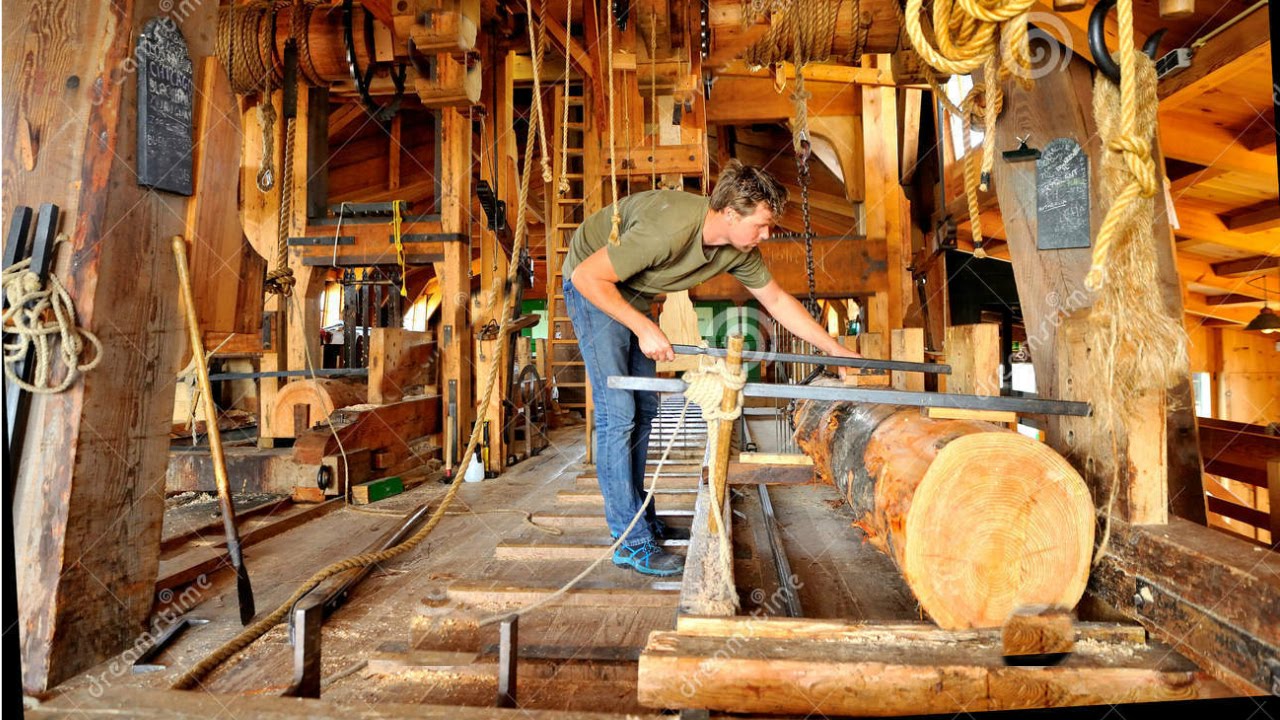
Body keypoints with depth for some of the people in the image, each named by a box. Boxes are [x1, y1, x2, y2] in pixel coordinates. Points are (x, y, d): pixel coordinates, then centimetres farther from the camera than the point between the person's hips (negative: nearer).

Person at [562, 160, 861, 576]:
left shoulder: (740, 250, -12)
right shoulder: (670, 228, -36)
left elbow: (777, 300, 1)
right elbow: (587, 276, -30)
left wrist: (837, 350, 2)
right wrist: (644, 328, -28)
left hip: (631, 294, 8)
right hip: (591, 286, -8)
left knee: (643, 409, 9)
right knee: (617, 413, -13)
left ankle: (639, 518, 22)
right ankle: (631, 543, -7)